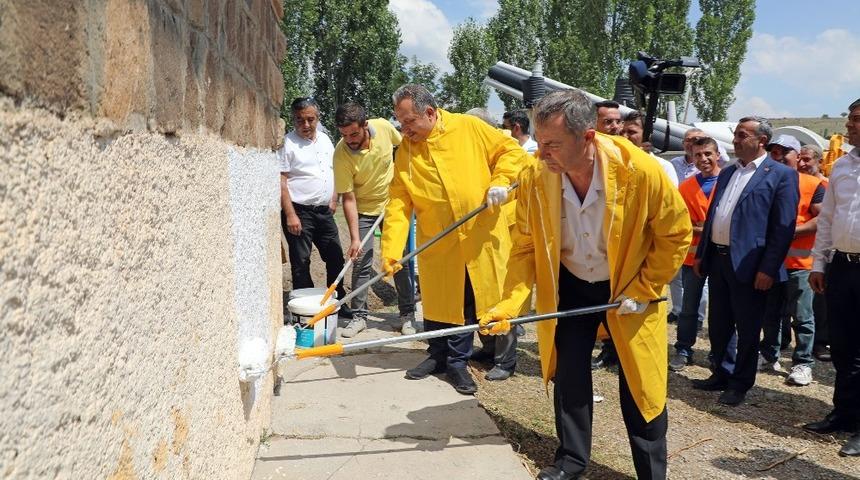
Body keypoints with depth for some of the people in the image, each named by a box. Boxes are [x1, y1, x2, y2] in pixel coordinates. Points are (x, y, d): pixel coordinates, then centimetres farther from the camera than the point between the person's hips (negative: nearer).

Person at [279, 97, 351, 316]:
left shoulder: (325, 140, 11)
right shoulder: (287, 143, -9)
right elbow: (281, 181, -13)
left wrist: (333, 200, 12)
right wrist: (290, 215, -18)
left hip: (324, 211, 7)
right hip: (299, 212, -6)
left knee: (336, 259, 12)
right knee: (301, 264, -1)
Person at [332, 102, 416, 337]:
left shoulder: (383, 127, -19)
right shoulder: (341, 154, -25)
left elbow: (403, 144, 6)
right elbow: (348, 198, -22)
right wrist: (355, 238, -25)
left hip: (392, 203, 2)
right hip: (363, 210, -2)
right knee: (361, 263, -2)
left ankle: (408, 313, 14)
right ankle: (359, 316, 10)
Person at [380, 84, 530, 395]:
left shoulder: (469, 128, -6)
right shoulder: (405, 151, 0)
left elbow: (511, 152, 2)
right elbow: (399, 204, -6)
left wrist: (500, 182, -16)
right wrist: (391, 250, -15)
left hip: (481, 236, -2)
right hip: (437, 242, 2)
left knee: (468, 302, 8)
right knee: (437, 300, 12)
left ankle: (456, 360, 24)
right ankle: (439, 355, 33)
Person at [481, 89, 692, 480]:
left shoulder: (642, 171, -28)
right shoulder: (534, 177, -20)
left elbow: (676, 235, -13)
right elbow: (525, 247, -9)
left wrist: (642, 291, -13)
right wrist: (510, 304, -19)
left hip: (631, 288, -2)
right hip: (569, 287, 3)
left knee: (639, 384, 5)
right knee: (568, 376, 10)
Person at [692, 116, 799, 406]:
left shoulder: (781, 175, -7)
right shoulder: (727, 173, 15)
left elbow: (784, 227, -12)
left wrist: (768, 269, -16)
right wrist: (701, 254, 14)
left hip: (748, 264, -7)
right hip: (717, 260, 7)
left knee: (747, 328, 5)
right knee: (718, 325, 15)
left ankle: (740, 384, 19)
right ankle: (720, 375, 31)